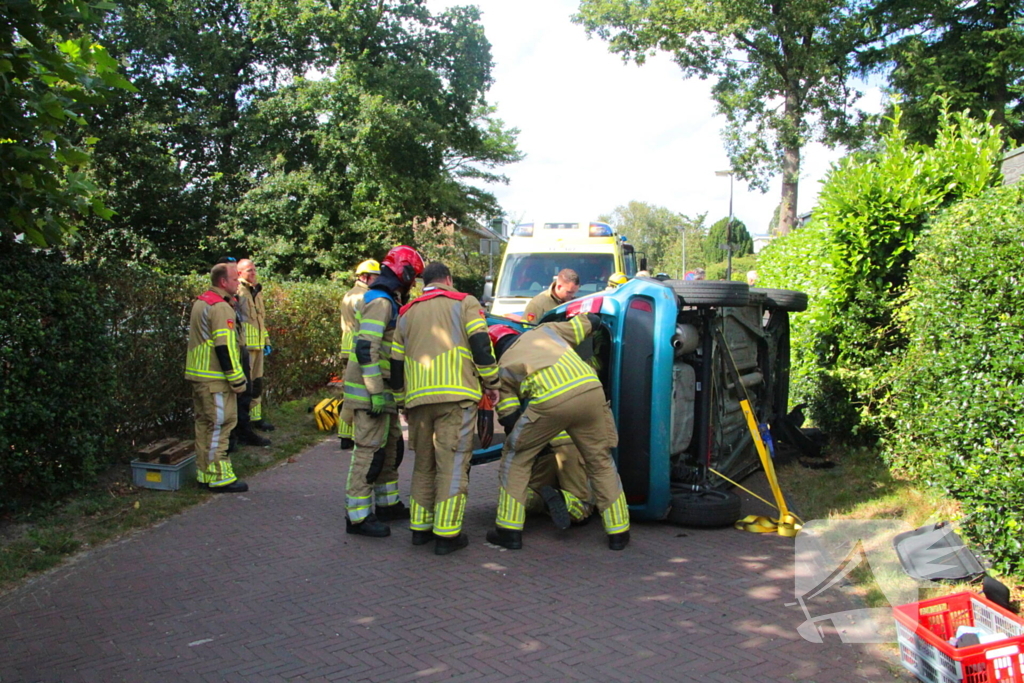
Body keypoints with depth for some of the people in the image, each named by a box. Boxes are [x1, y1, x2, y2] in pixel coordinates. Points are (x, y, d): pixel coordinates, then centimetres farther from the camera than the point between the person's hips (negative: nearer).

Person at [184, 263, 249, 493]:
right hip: (215, 379, -10)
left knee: (205, 424, 14)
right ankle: (220, 478, -2)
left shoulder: (200, 302, 16)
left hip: (197, 376, 10)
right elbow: (224, 347, -20)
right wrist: (237, 379, -17)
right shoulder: (221, 308, -16)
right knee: (219, 426, -5)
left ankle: (204, 474, 21)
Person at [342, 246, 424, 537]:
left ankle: (388, 504, 30)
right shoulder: (380, 302, -15)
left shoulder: (386, 300, 18)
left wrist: (385, 390, 26)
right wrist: (375, 392, -25)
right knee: (369, 451, -7)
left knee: (390, 447, 18)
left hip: (382, 393, 11)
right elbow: (366, 349, -24)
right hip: (371, 393, -11)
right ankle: (358, 516, -1)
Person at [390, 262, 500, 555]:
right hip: (456, 396, -4)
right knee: (453, 463, -2)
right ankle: (446, 534, -2)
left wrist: (402, 402, 28)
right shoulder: (464, 303, 7)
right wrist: (491, 382, 4)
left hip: (418, 398, 5)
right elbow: (480, 345, -6)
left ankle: (420, 527, 21)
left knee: (424, 463, 17)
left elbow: (396, 363, 19)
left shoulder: (407, 313, 20)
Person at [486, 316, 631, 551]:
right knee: (600, 461, 20)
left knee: (515, 457, 19)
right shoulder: (544, 330, 30)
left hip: (550, 401, -3)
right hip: (590, 391, 3)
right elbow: (592, 321, 35)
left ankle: (509, 531, 19)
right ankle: (618, 532, 24)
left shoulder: (504, 367, 23)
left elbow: (509, 417, 16)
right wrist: (588, 318, 57)